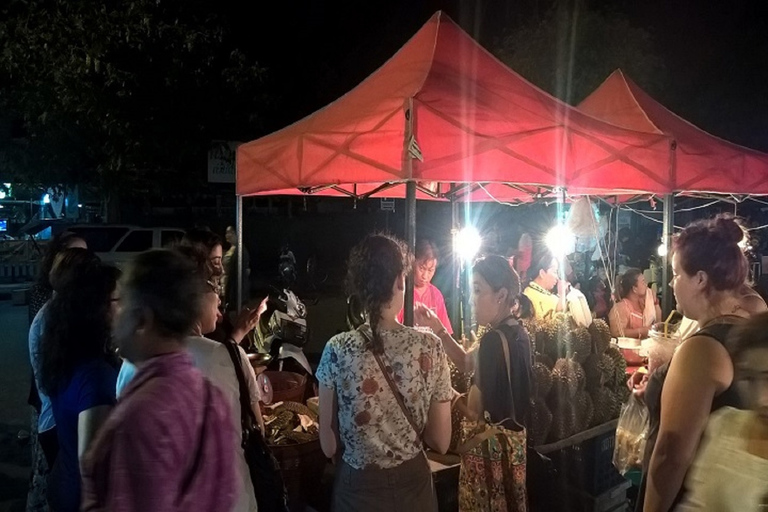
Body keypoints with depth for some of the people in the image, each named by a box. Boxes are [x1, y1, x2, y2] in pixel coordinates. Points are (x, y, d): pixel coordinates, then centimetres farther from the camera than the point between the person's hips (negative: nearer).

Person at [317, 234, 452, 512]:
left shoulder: (336, 351, -17)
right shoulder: (430, 347, -15)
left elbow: (329, 446, -9)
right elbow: (440, 442, -7)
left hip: (357, 488, -1)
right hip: (413, 484, 1)